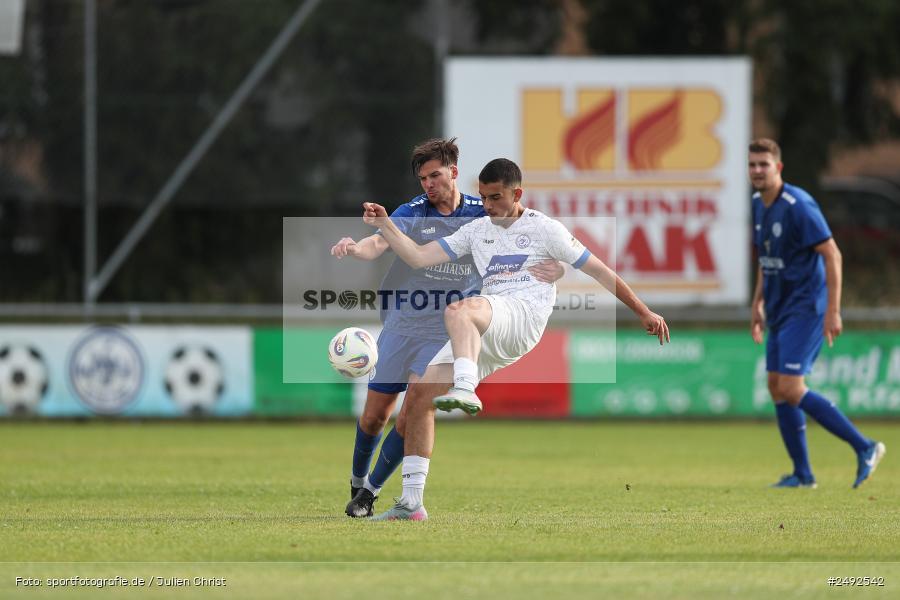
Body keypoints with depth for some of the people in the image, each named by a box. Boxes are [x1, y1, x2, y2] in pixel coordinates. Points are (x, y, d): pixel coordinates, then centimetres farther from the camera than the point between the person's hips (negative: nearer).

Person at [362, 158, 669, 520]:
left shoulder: (544, 229, 8)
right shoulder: (477, 230, 24)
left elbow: (599, 271, 10)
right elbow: (419, 257, 20)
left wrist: (643, 313, 9)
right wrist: (384, 225, 8)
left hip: (523, 317, -6)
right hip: (485, 337, 6)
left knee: (457, 311, -37)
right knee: (420, 395, -4)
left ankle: (465, 391, -59)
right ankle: (411, 502, -1)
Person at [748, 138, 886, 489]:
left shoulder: (798, 206, -18)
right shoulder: (758, 205, 9)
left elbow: (832, 255, -19)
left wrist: (833, 311, -22)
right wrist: (757, 304, 19)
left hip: (805, 308, -9)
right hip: (780, 310, 9)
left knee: (791, 390, -15)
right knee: (777, 389, 6)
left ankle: (864, 447, -7)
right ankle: (802, 474, 13)